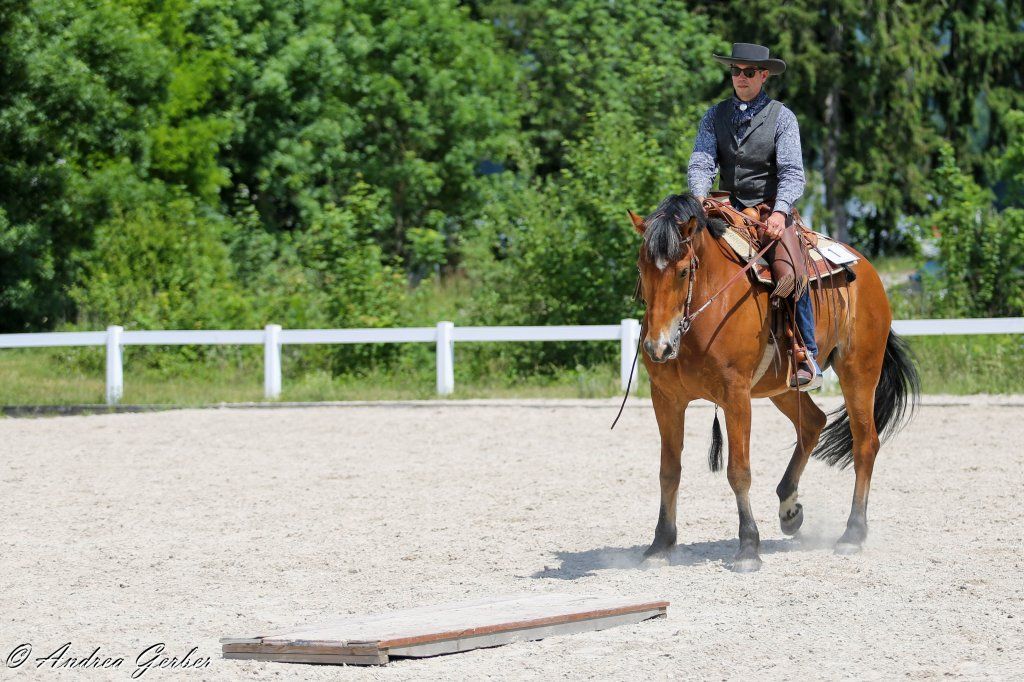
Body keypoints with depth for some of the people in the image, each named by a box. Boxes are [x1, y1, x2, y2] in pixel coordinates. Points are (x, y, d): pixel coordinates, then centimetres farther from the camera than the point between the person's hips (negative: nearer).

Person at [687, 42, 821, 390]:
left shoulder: (781, 117, -1)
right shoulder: (715, 115, 9)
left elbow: (792, 172, -10)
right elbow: (701, 161, -2)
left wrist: (779, 212, -29)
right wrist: (700, 198, -24)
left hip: (772, 211, -4)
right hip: (728, 212, 4)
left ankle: (808, 358, -23)